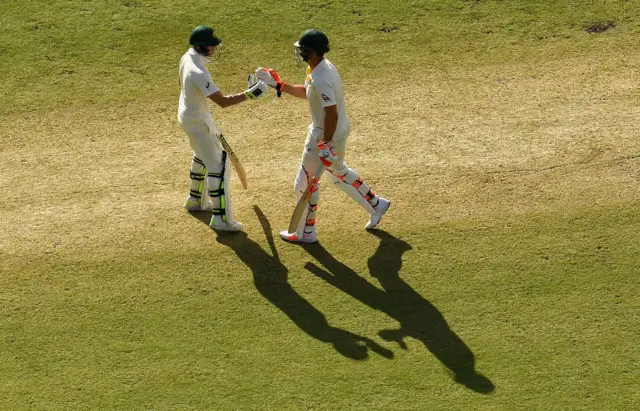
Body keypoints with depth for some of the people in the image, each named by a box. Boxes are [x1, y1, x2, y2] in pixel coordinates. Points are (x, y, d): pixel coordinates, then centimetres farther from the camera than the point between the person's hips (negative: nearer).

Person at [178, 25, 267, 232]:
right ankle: (221, 218, -4)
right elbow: (223, 101, -35)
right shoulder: (199, 73, -34)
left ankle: (195, 200, 45)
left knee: (203, 155, 28)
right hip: (197, 122, -10)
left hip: (189, 114, 10)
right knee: (218, 164, -7)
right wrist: (250, 94, -36)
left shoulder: (187, 57, -4)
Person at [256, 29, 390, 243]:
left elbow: (332, 114, -31)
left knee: (305, 182, 6)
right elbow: (306, 92, 18)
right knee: (338, 172, 31)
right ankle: (375, 204, 38)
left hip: (327, 135, -10)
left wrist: (325, 144, -27)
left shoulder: (320, 79, -30)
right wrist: (279, 85, 11)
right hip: (339, 130, 10)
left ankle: (305, 233, 21)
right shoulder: (322, 67, 2)